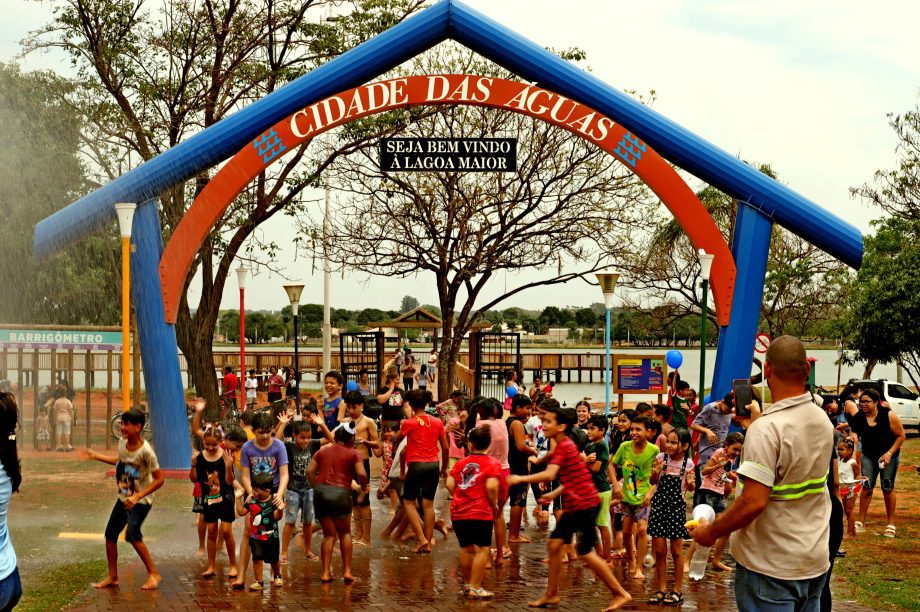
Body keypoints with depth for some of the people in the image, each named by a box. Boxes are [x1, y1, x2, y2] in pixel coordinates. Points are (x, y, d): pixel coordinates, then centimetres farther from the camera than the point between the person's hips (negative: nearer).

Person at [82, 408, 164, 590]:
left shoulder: (146, 451, -25)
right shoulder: (122, 443, -3)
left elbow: (159, 479, -22)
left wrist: (137, 497, -28)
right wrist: (96, 456, 18)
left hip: (141, 501, -8)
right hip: (123, 498, 8)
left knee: (132, 533, -26)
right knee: (110, 534, 9)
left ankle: (153, 573, -13)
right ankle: (113, 577, 24)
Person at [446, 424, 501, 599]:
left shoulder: (460, 463, 8)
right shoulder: (492, 463, -5)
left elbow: (449, 484, 0)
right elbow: (491, 486, -18)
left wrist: (460, 497, 14)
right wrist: (494, 504, -4)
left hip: (458, 512, 5)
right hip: (481, 513, -5)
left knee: (466, 548, 17)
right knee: (482, 550, 0)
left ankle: (467, 584, 28)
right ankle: (475, 588, -4)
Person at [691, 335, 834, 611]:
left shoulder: (765, 429, -22)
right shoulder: (822, 420, 2)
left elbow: (754, 502, -26)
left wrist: (711, 532, -13)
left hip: (772, 566, -7)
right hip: (816, 562, 7)